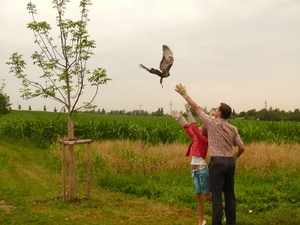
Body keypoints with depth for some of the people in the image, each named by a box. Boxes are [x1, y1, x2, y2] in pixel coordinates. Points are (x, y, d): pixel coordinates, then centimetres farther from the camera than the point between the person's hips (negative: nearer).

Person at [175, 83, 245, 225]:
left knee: (217, 195, -3)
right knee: (230, 194, 12)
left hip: (218, 162, -6)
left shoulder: (212, 123, -6)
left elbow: (196, 108, 0)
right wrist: (235, 157, 28)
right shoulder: (233, 129, 7)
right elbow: (242, 147, 8)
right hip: (230, 162, 6)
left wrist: (185, 95, 9)